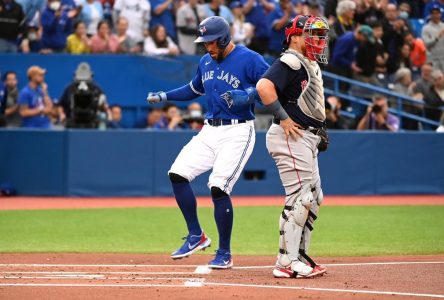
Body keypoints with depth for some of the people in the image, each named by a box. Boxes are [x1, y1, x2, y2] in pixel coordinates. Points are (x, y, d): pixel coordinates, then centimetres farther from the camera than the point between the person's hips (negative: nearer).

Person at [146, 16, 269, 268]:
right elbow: (195, 89, 30)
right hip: (210, 131, 8)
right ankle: (196, 236, 9)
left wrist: (248, 95, -28)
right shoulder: (206, 62, 13)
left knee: (218, 186, -16)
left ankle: (225, 254, -3)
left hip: (237, 132, -8)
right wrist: (165, 96, 20)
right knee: (177, 174, -3)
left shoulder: (249, 59, -11)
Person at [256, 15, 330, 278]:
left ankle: (299, 256, 20)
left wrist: (321, 128, 15)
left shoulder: (311, 66, 19)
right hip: (291, 137, -11)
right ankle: (287, 263, -9)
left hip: (307, 138, 11)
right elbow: (264, 86, -29)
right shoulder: (291, 62, -13)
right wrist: (283, 118, -23)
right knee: (300, 198, -12)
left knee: (314, 198, 14)